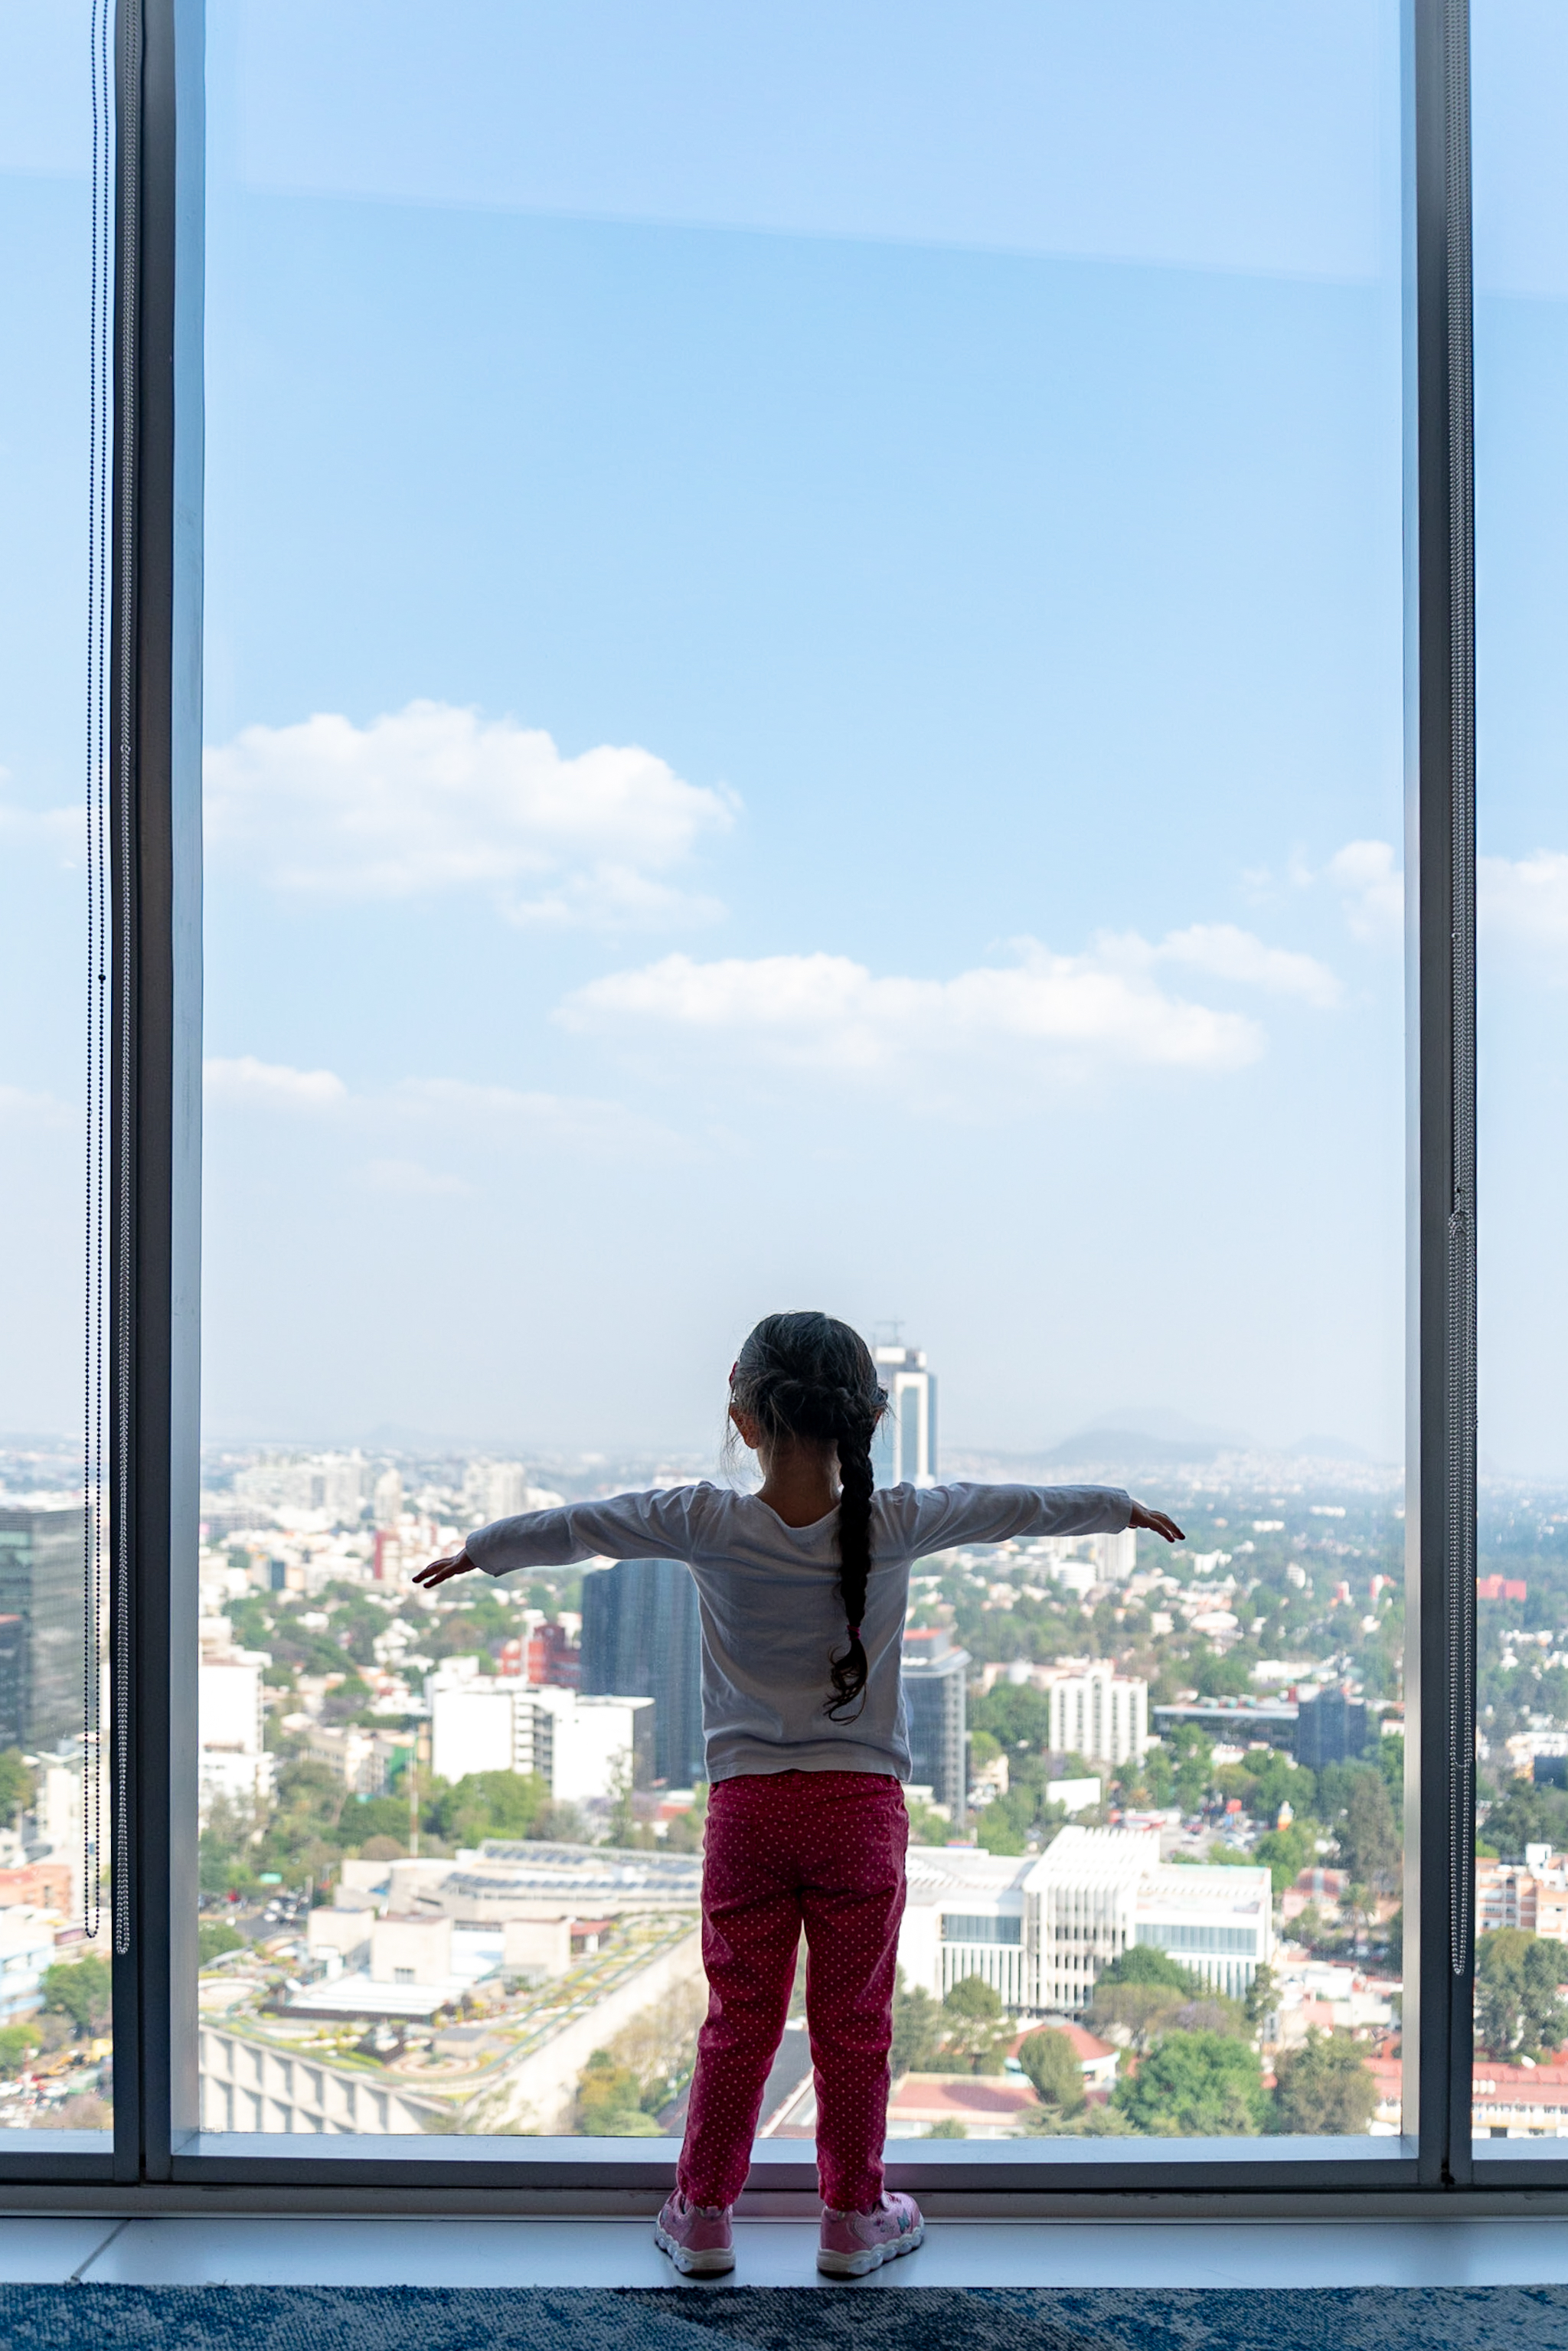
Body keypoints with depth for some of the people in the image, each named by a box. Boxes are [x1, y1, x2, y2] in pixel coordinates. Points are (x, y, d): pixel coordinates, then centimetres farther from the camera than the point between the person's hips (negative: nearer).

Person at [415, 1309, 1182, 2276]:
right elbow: (1020, 1507, 7)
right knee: (854, 2024, 11)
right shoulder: (897, 1523, -9)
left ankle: (704, 2214, 23)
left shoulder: (708, 1524, -8)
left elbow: (576, 1526, 6)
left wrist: (480, 1550, 23)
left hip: (748, 1805, 1)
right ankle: (854, 2217, 23)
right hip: (862, 1806, 0)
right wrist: (1121, 1507, 24)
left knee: (740, 2022, 12)